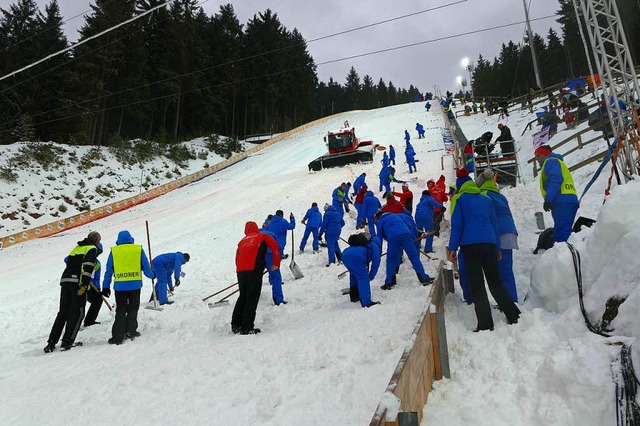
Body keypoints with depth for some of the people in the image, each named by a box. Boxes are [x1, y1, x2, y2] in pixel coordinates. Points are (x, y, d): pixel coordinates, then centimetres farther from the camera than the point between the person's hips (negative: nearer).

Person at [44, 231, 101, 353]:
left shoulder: (77, 247, 24)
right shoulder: (92, 249, 1)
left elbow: (69, 262, 23)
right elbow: (87, 267, -13)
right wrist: (84, 285, -20)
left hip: (65, 280, 7)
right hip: (77, 282, -7)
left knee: (62, 313, 11)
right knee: (77, 313, 0)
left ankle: (51, 343, 8)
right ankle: (67, 342, -4)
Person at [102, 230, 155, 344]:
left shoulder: (114, 251, 6)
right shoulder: (139, 249, 4)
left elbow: (108, 270, 7)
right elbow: (146, 267, 7)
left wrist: (106, 286, 12)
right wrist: (152, 275, 26)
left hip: (119, 286, 1)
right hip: (135, 284, 0)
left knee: (120, 311, 9)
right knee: (133, 309, 15)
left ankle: (118, 336, 4)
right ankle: (130, 331, 10)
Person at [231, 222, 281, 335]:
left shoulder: (242, 241, 28)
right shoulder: (263, 237, 19)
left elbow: (237, 256, 24)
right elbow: (275, 246, 6)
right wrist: (276, 264, 10)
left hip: (240, 270, 5)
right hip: (254, 269, -4)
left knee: (242, 296, 17)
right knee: (252, 298, -2)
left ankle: (235, 325, 17)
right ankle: (247, 328, -5)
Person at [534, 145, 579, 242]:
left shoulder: (550, 161, 5)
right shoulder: (556, 162, 36)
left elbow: (556, 180, -14)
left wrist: (548, 199, -21)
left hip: (563, 202, -10)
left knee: (561, 235, -21)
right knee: (559, 234, 8)